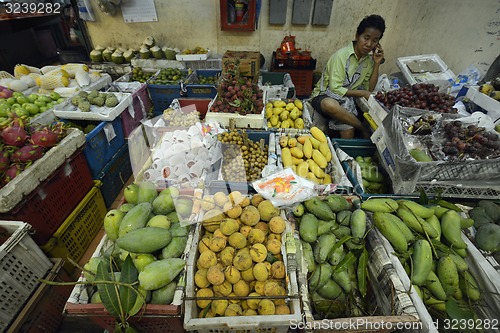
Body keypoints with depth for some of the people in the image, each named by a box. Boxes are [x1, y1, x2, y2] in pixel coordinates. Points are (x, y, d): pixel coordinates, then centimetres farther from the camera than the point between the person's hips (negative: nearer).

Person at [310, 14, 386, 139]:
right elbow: (335, 89, -18)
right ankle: (364, 128, -20)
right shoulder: (341, 55, -14)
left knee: (348, 131, -26)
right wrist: (361, 93, -11)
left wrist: (376, 64, -2)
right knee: (330, 105, -41)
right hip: (324, 95, -4)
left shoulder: (369, 60, 6)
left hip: (347, 100, 5)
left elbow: (369, 89, 7)